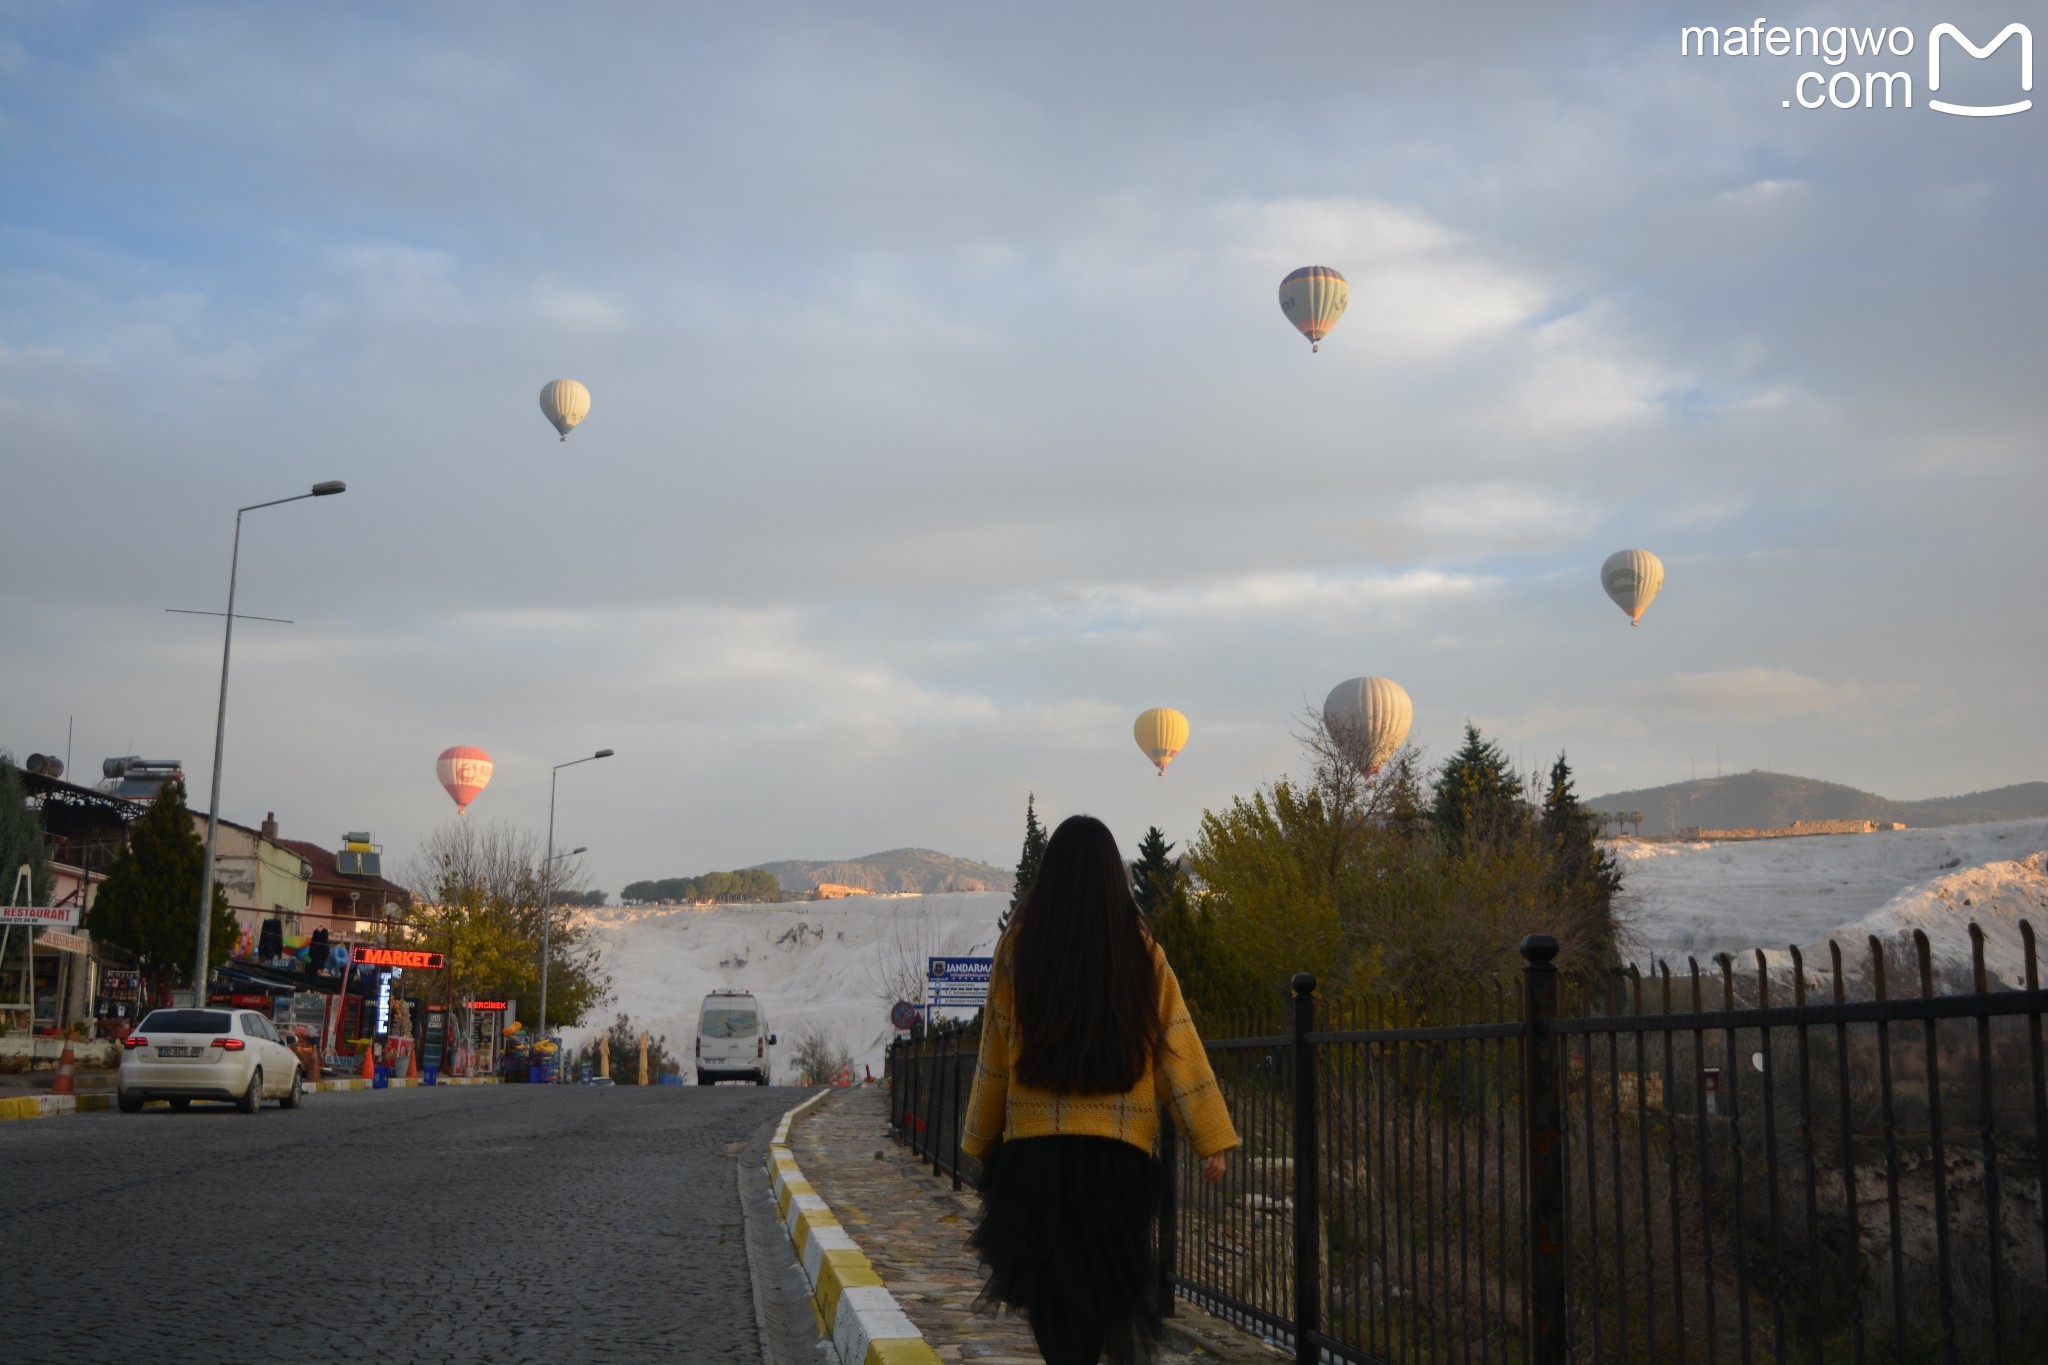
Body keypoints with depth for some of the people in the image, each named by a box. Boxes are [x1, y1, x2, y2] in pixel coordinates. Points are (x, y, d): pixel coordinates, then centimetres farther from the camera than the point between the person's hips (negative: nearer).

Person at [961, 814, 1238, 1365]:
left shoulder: (1020, 945, -2)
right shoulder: (1139, 947, 1)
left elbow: (996, 1052, 1)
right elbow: (1178, 1045, -1)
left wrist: (981, 1139, 11)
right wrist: (1211, 1138, 1)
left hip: (1037, 1144, -1)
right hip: (1118, 1148, 2)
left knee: (1047, 1278, 4)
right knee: (1101, 1276, 15)